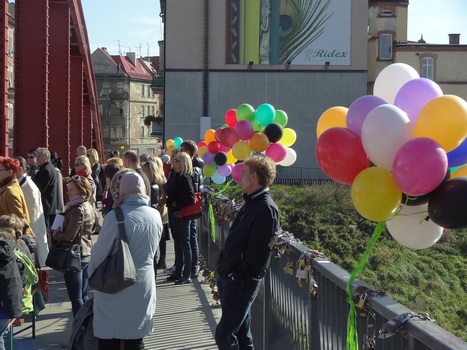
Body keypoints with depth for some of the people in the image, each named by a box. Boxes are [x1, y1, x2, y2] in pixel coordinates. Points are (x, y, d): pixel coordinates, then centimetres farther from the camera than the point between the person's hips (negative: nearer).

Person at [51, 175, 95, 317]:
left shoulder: (77, 209, -18)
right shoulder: (88, 207, 10)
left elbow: (69, 236, -22)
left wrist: (56, 235, -3)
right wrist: (60, 233, 9)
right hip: (86, 254, 9)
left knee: (76, 297, -3)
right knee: (83, 295, 15)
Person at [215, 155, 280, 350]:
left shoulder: (266, 209, -19)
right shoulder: (251, 203, 12)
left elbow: (259, 250, -23)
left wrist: (240, 276, -18)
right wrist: (223, 269, 13)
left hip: (241, 282, -10)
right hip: (228, 277, 10)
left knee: (224, 334, -6)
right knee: (240, 332, 16)